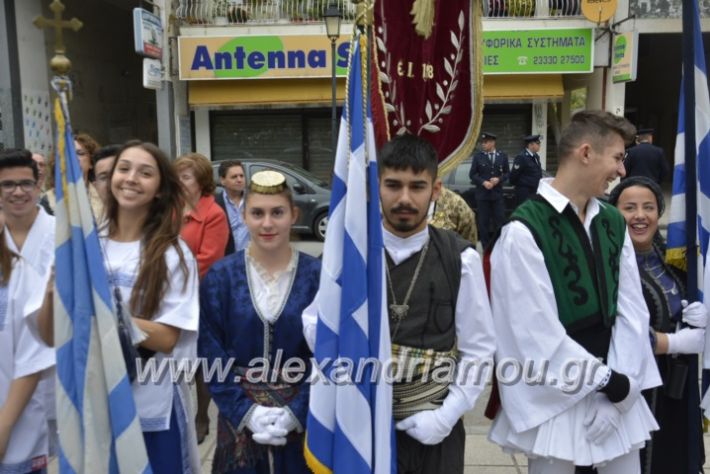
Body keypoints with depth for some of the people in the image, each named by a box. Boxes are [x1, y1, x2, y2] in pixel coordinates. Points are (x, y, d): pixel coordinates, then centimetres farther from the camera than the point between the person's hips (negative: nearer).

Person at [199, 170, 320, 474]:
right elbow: (211, 354, -4)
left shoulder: (316, 276, -7)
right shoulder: (220, 276, -5)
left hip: (302, 416, 0)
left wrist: (297, 411, -14)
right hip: (239, 416, 1)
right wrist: (245, 410, -12)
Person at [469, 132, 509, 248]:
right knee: (483, 221, 1)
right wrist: (483, 182, -12)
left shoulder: (502, 156, 5)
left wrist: (499, 179, -10)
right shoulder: (478, 156, 1)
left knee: (499, 219, 1)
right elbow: (472, 174, 1)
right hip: (482, 194, -1)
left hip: (497, 193, 1)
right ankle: (486, 246, 9)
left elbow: (507, 173, 9)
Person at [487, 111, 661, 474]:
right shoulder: (524, 232, -16)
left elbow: (631, 308, 3)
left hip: (618, 393, 6)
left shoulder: (613, 223, 5)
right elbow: (538, 332, -17)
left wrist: (621, 380, -8)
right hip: (558, 399, -6)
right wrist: (604, 379, -10)